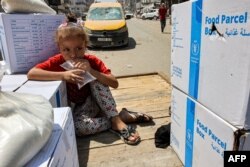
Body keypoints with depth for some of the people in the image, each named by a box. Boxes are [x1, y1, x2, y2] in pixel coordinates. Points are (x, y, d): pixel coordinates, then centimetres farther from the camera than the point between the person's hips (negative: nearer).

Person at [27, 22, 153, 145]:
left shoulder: (92, 61, -13)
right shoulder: (57, 62, -13)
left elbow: (114, 84, -21)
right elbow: (31, 73, -25)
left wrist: (91, 71, -34)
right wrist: (63, 75, -34)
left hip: (92, 104, 1)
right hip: (74, 110, 0)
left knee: (96, 78, -26)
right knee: (76, 125, -34)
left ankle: (116, 120, -25)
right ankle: (122, 117, -21)